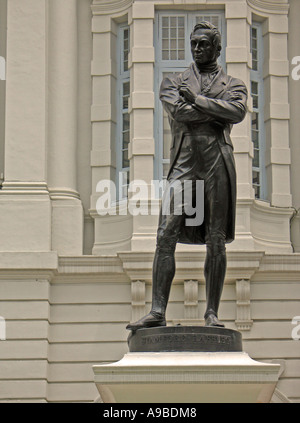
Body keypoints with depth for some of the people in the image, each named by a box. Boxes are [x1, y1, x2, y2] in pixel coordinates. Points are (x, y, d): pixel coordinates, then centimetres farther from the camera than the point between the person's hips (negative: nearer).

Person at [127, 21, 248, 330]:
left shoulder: (233, 85, 17)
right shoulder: (173, 83, 19)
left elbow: (238, 112, -6)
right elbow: (180, 112, -3)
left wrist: (197, 100, -6)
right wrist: (218, 111, -2)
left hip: (219, 165, 0)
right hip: (183, 163, 0)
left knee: (216, 241, -2)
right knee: (166, 236, -11)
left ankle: (212, 313, 2)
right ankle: (157, 312, -14)